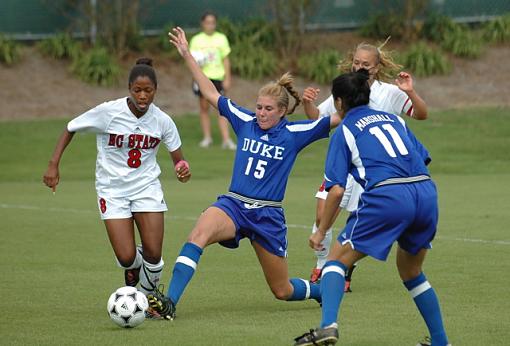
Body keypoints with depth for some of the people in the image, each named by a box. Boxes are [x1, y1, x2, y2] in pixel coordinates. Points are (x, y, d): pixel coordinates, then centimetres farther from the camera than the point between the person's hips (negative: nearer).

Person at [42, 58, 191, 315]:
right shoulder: (108, 112, -16)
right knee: (126, 258, -12)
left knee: (153, 254, -9)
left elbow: (178, 158, 1)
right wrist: (53, 165, -8)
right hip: (112, 189, -2)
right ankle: (132, 272, 28)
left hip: (147, 187, 2)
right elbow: (70, 129, -1)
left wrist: (182, 169, -23)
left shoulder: (162, 120, -8)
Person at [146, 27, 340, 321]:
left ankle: (322, 290, 44)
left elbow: (337, 119, -7)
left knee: (283, 291, 8)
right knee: (199, 233, -34)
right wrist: (187, 55, 8)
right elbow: (211, 94, 9)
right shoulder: (245, 122, 4)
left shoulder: (294, 133, -3)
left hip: (269, 215, -1)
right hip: (233, 205, 1)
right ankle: (169, 302, -43)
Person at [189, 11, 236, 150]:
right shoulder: (196, 40, 5)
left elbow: (226, 60, 8)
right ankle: (207, 137, 15)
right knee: (204, 107, 4)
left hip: (217, 77, -1)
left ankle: (226, 139, -12)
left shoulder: (221, 38, 5)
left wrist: (227, 78, 1)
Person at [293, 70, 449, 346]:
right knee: (411, 272, 26)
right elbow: (422, 157, 22)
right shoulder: (393, 119, 25)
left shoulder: (344, 131, 10)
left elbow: (337, 190, 3)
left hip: (387, 196, -5)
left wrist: (321, 232, 12)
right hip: (427, 192, 5)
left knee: (338, 259, 7)